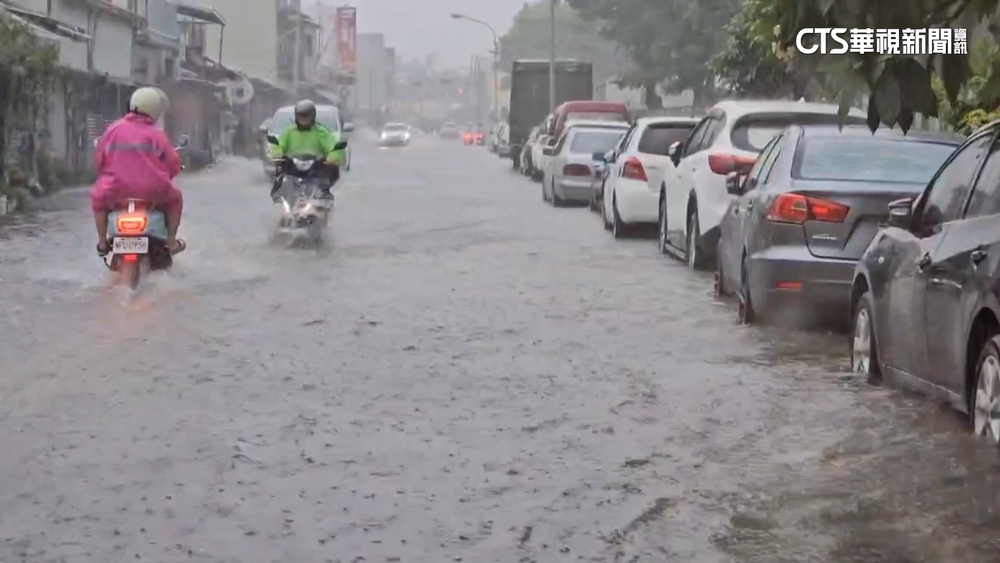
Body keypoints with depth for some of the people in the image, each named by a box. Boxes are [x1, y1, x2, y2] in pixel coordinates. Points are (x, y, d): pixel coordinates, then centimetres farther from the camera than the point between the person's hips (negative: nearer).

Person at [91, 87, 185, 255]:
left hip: (115, 196, 1)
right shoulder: (157, 135, 0)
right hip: (153, 195, -1)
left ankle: (102, 243, 31)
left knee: (98, 197, 33)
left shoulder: (113, 129, 4)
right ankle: (171, 242, 26)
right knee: (175, 198, 29)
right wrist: (163, 178, 25)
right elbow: (173, 165, 2)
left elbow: (98, 159, 9)